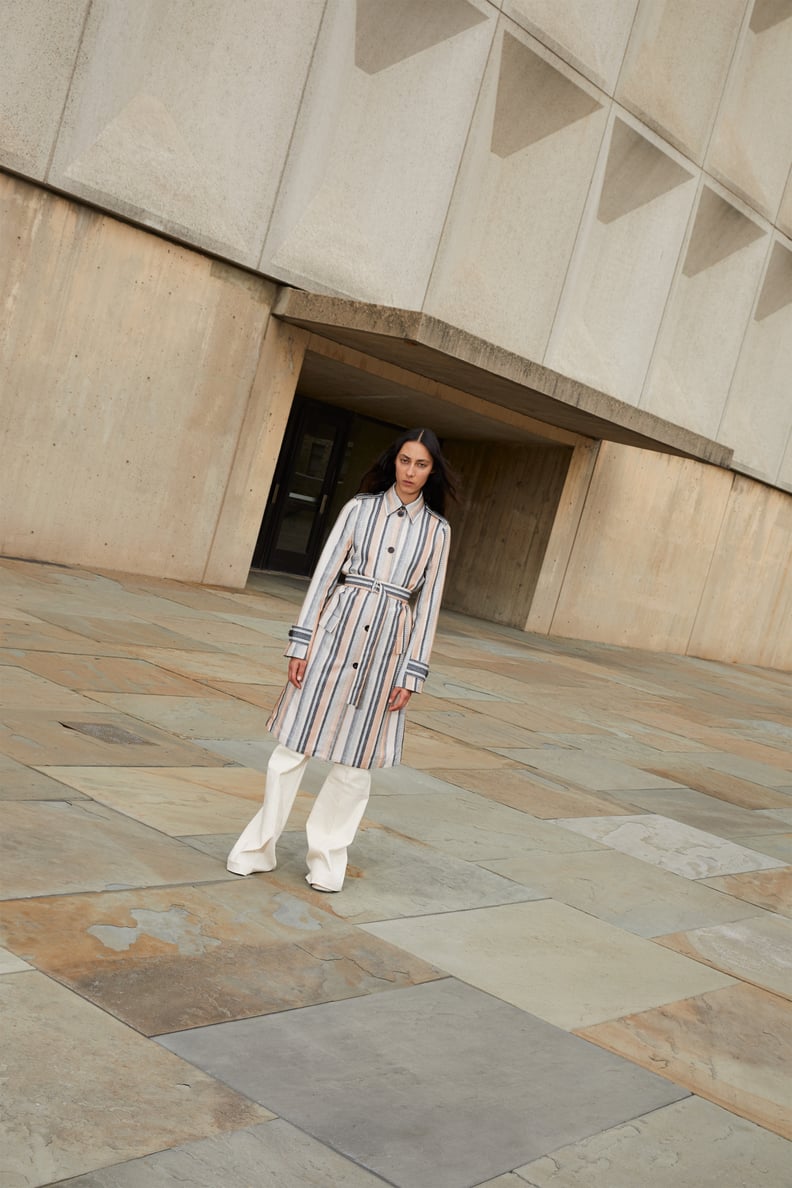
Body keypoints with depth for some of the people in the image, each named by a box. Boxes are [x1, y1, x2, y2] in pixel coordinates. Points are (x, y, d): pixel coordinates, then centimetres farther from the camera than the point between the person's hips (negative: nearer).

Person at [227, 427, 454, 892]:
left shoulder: (437, 530, 6)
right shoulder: (361, 508, 3)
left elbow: (427, 603, 6)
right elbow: (325, 573, 1)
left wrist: (412, 674, 1)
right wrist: (301, 643, -4)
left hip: (387, 642, 1)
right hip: (338, 627, -1)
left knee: (357, 757, 6)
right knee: (295, 744, 2)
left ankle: (328, 856, 22)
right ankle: (259, 847, 15)